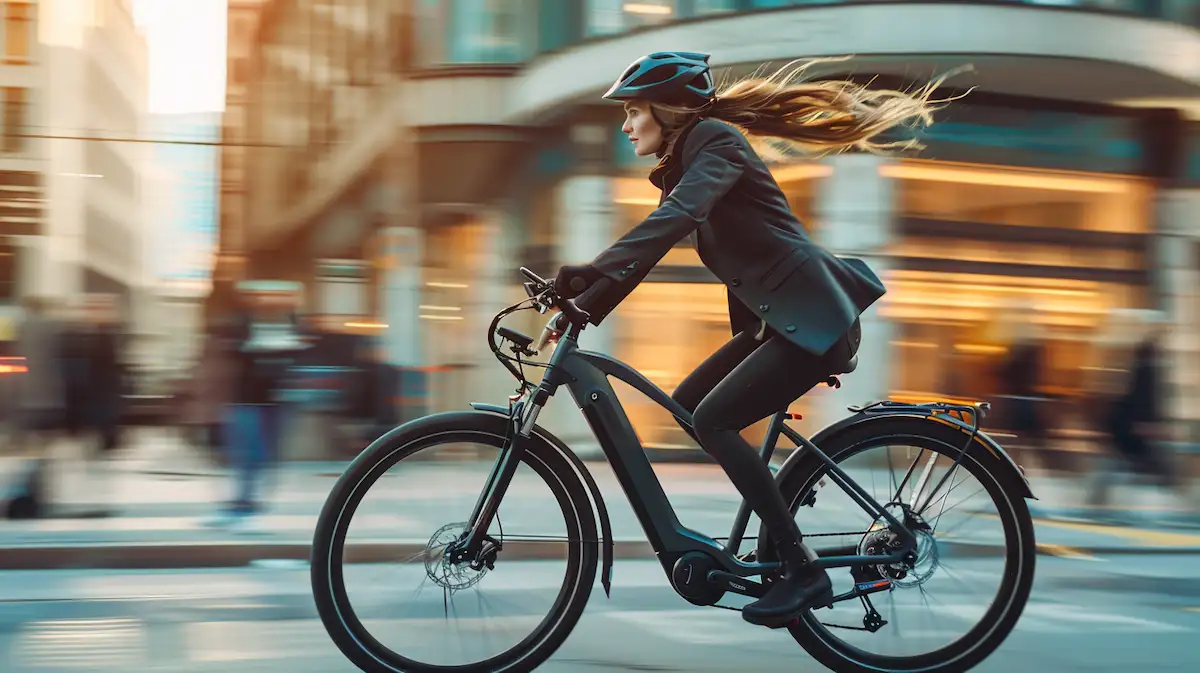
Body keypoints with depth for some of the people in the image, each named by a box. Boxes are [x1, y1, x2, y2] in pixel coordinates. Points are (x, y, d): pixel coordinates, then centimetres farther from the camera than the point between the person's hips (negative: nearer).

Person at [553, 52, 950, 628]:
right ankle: (770, 537, 14)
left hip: (815, 320, -10)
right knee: (685, 405, 8)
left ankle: (804, 573, -9)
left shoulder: (716, 143, -13)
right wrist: (581, 306, 5)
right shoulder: (682, 164, 16)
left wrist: (592, 271, -40)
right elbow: (649, 244, 15)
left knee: (711, 420, -14)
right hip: (775, 319, 10)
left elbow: (674, 219, -30)